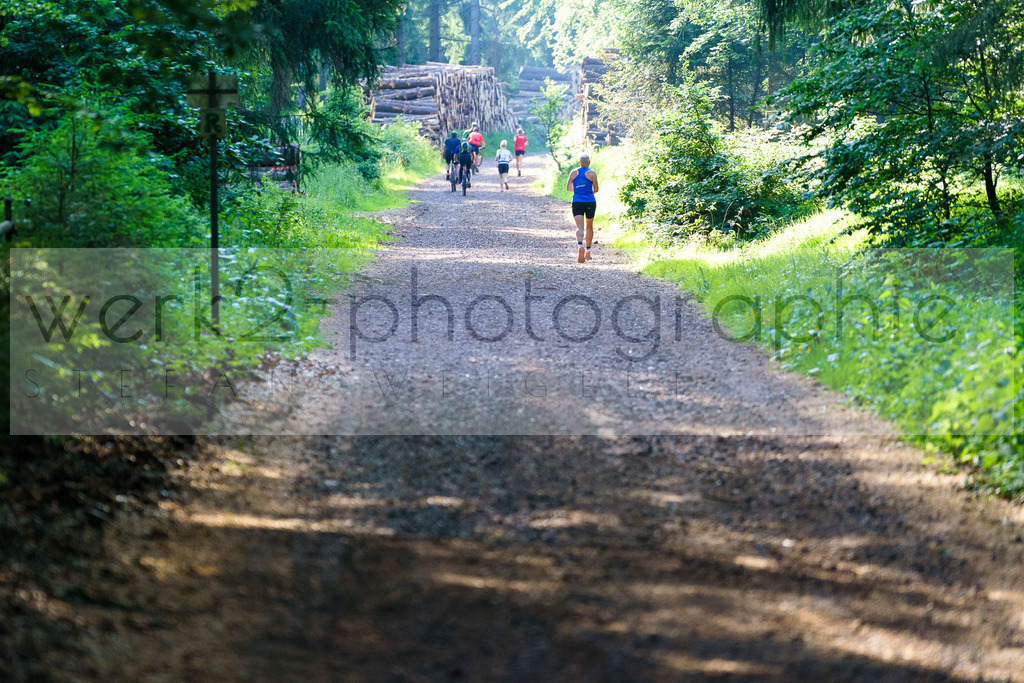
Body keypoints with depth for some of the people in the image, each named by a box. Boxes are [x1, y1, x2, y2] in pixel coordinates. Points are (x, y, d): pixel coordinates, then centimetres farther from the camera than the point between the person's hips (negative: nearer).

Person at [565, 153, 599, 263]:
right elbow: (596, 189, -4)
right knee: (589, 227, 16)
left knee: (579, 227, -7)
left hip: (577, 202, 1)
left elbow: (568, 188, 12)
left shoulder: (573, 172, 6)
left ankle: (580, 245, -34)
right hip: (590, 202, -1)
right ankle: (587, 251, 22)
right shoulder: (592, 173, -3)